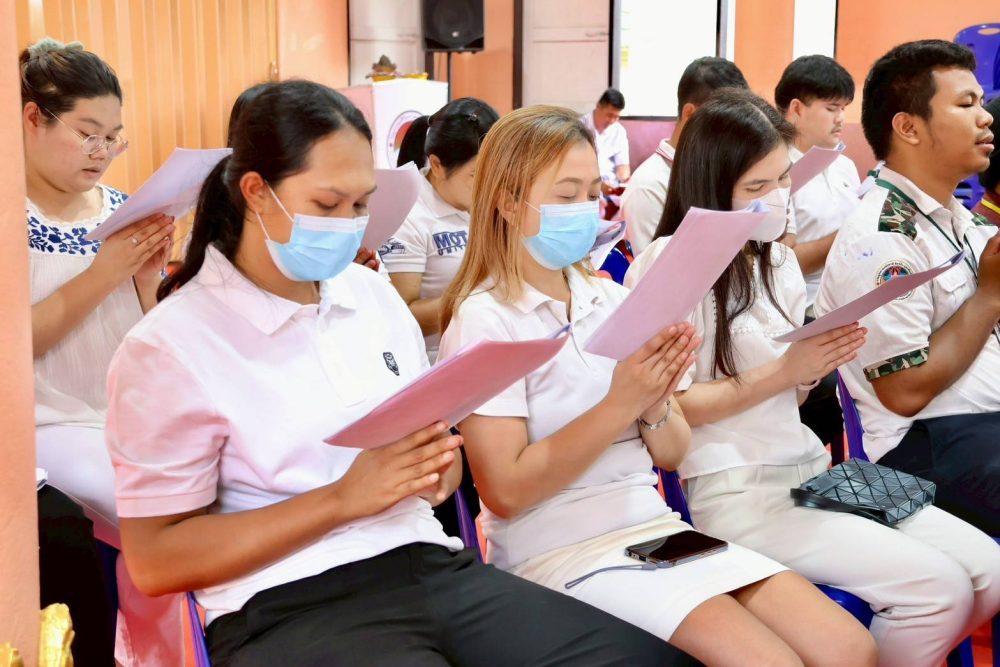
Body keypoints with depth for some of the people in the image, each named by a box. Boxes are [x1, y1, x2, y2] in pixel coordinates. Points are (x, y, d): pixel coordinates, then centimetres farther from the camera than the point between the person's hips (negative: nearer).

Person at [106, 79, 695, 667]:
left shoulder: (374, 295, 14)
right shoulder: (171, 346, -5)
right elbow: (154, 561, -7)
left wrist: (436, 470, -3)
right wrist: (344, 498, -14)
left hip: (431, 566, 7)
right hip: (288, 606, -6)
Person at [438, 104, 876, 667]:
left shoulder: (613, 301, 9)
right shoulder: (485, 322, -9)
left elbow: (674, 454, 11)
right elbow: (506, 490, -15)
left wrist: (654, 406, -12)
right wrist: (620, 404, -19)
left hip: (655, 526, 6)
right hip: (561, 552, -6)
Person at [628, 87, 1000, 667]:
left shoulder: (778, 260, 12)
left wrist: (819, 364, -6)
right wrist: (783, 372, -17)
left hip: (810, 466, 8)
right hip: (735, 491, -7)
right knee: (937, 586, -18)